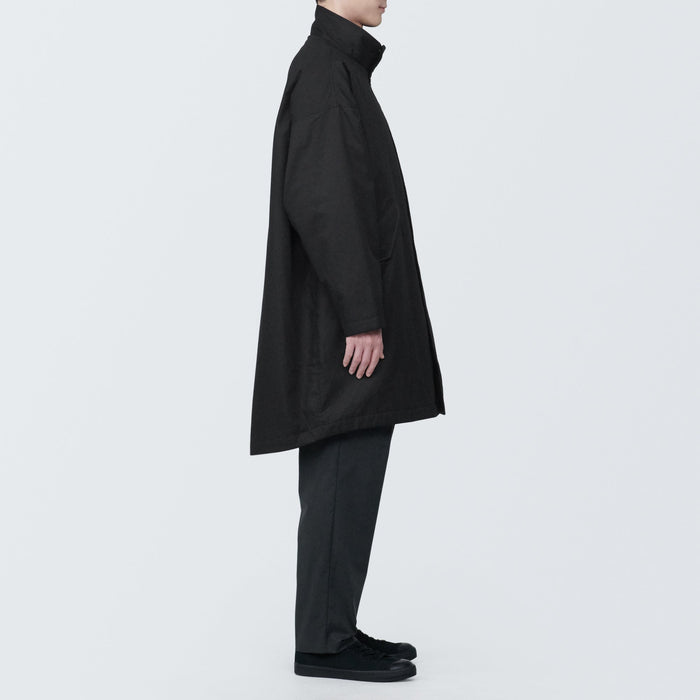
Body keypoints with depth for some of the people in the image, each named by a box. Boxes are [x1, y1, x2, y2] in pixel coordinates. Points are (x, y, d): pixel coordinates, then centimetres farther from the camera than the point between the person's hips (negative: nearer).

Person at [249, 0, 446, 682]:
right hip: (346, 322, -10)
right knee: (346, 479, -5)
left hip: (348, 318, 10)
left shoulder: (339, 67, 18)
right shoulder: (325, 69, -14)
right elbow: (322, 201, -22)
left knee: (347, 480, 12)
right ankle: (325, 640, 4)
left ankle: (330, 629, 20)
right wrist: (363, 316, -23)